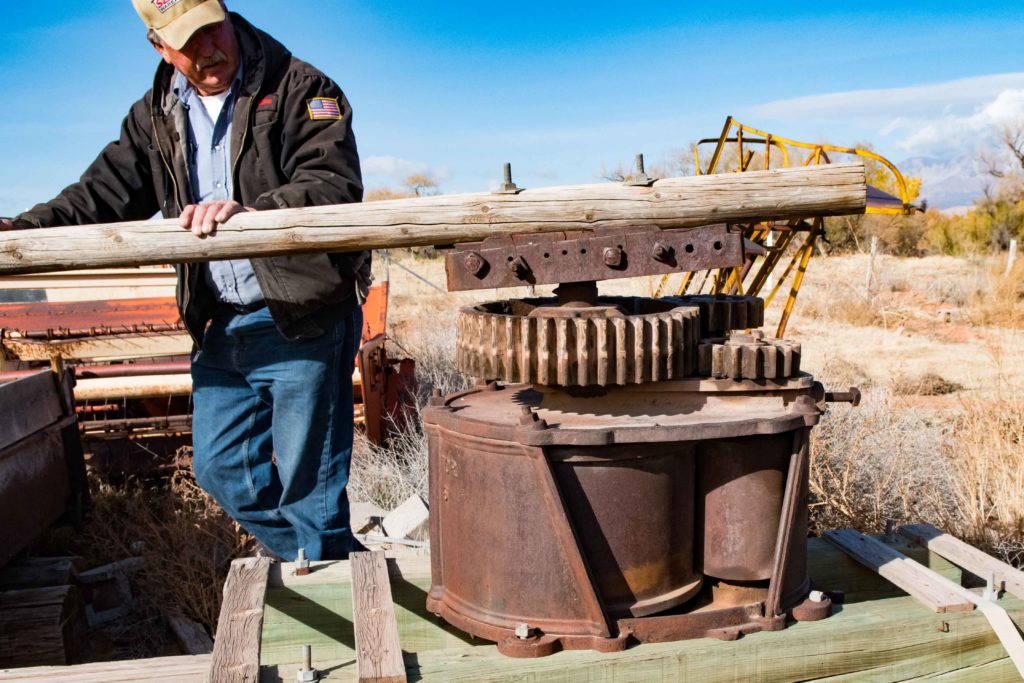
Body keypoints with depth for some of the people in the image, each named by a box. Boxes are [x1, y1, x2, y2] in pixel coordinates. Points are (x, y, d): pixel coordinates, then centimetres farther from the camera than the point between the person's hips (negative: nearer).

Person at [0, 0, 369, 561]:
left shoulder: (300, 89, -8)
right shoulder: (156, 115, 11)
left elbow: (336, 185, -19)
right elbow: (105, 193, 8)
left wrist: (248, 211, -35)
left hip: (303, 322, -7)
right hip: (219, 325, 7)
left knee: (307, 484, 2)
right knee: (221, 469, 16)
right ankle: (308, 566, 37)